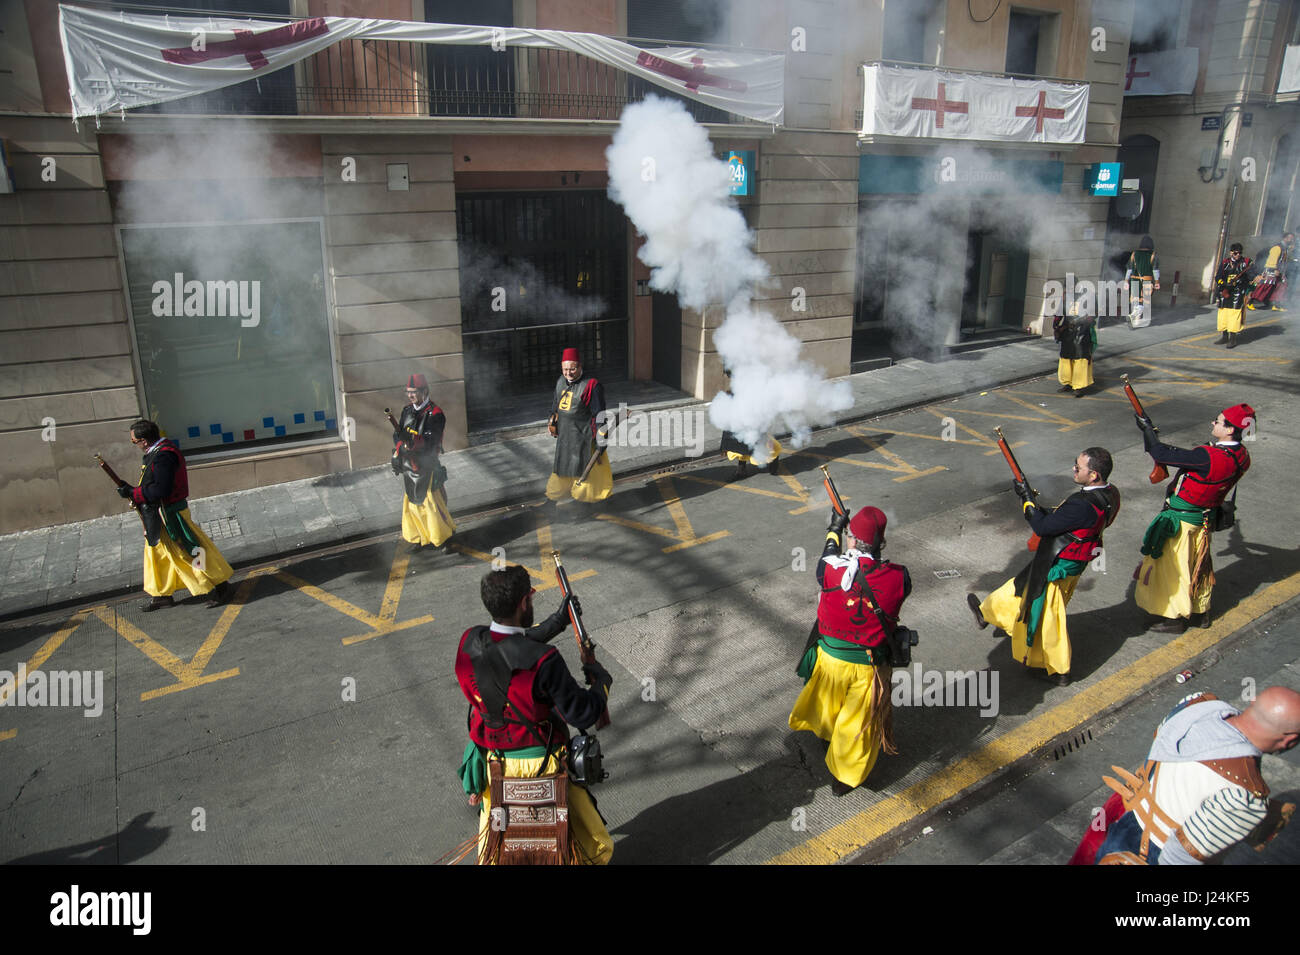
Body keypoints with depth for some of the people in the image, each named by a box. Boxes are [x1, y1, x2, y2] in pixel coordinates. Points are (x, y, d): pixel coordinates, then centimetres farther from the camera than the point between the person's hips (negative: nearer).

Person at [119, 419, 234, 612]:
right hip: (158, 515, 11)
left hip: (170, 516, -11)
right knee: (157, 553, 18)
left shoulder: (163, 456, -25)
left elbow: (161, 490, -29)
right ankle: (161, 594, 31)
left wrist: (133, 493, -21)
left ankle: (220, 588, 7)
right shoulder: (156, 452, 9)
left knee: (187, 553, -3)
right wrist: (133, 492, 9)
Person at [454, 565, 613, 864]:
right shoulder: (543, 661, -31)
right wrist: (600, 681, -3)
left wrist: (556, 622, 12)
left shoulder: (468, 643, -14)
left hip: (492, 762, 5)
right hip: (541, 766, -5)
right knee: (593, 847, 18)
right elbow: (583, 715, -22)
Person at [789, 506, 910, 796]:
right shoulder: (898, 577, -23)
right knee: (859, 722, 21)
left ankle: (825, 734, 62)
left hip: (830, 658, 1)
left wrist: (835, 529, 16)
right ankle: (846, 778, 38)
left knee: (828, 706, 31)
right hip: (869, 665, -1)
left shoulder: (833, 569, -24)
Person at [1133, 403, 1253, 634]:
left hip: (1181, 519, -8)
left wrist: (1147, 429, -18)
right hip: (1207, 517, 8)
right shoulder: (1241, 455, -8)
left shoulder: (1208, 457, -34)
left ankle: (1175, 617, 23)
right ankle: (1201, 611, 41)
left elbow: (1162, 455, -30)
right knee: (1199, 564, 24)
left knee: (1173, 566, 9)